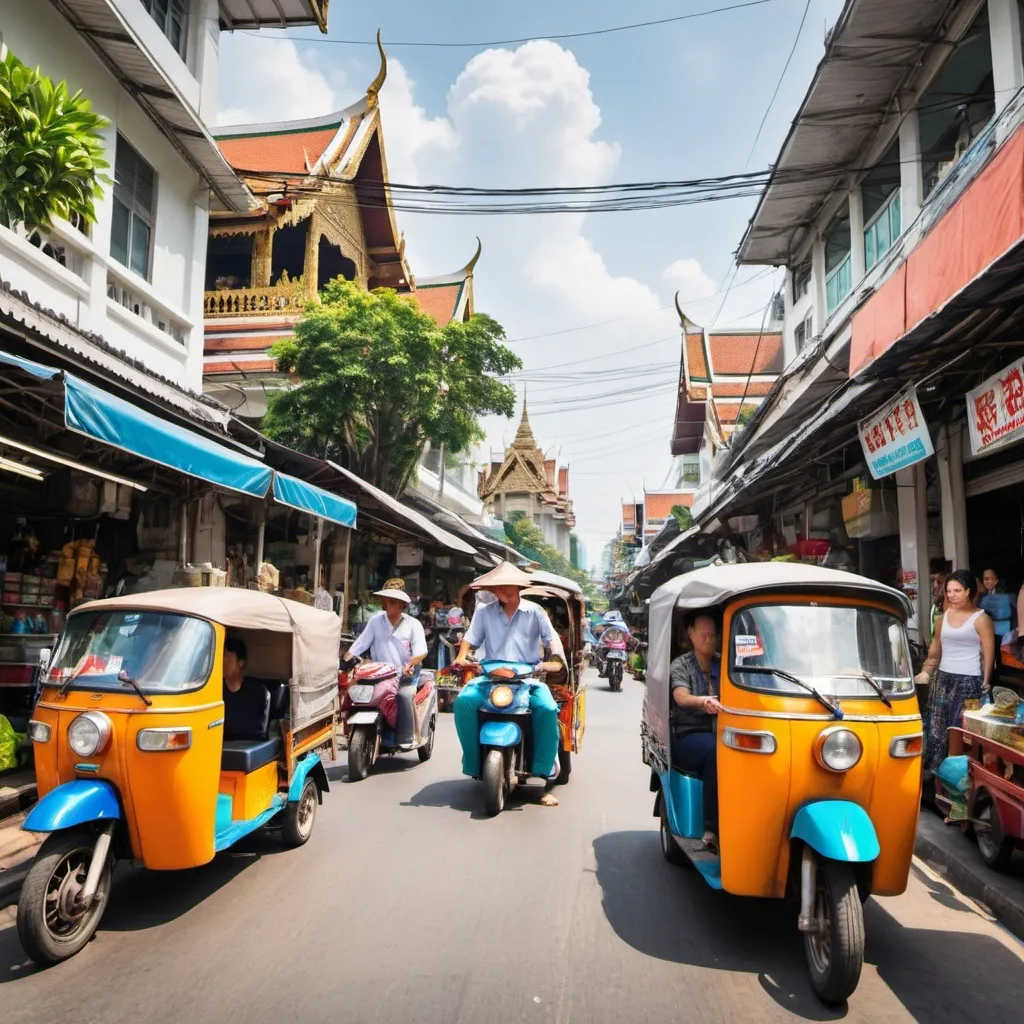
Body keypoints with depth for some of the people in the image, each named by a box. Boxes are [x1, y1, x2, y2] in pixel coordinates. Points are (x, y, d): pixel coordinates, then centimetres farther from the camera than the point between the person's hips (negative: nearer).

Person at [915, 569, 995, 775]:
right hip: (944, 678, 5)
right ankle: (936, 771, 14)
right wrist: (925, 672, 12)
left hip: (969, 681, -5)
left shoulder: (980, 618, -4)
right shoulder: (944, 617, 12)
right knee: (937, 727, 5)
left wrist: (986, 681, -12)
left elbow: (988, 652, -7)